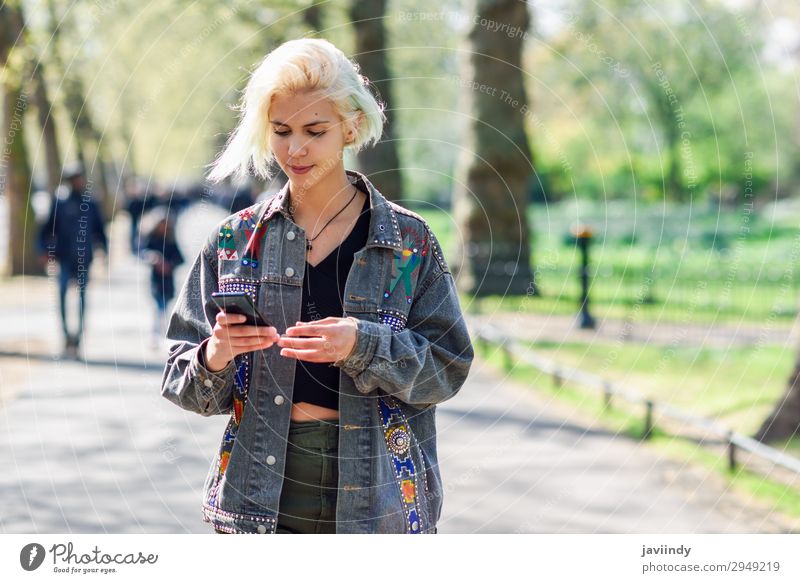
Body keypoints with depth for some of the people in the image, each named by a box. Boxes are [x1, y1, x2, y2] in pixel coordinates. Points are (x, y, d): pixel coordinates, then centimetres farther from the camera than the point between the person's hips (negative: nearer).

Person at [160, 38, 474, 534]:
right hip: (262, 503, 1)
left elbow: (447, 366, -4)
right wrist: (214, 358, -17)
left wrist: (363, 345, -21)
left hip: (378, 503, -1)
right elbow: (183, 382, 6)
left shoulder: (409, 241, 0)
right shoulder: (234, 241, 4)